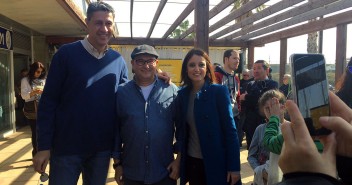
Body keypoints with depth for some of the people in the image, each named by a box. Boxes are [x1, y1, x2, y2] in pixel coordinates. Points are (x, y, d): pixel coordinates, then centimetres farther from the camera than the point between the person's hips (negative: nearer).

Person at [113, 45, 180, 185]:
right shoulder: (121, 92, -2)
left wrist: (179, 159, -1)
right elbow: (115, 129, 3)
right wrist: (117, 163, 3)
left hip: (165, 172, 0)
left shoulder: (172, 91, -4)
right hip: (131, 174, 1)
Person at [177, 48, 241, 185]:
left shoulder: (219, 91, -11)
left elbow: (230, 130, -12)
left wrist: (234, 166, -14)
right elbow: (182, 129, 6)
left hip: (216, 162, -3)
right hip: (191, 162, 4)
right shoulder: (183, 94, 1)